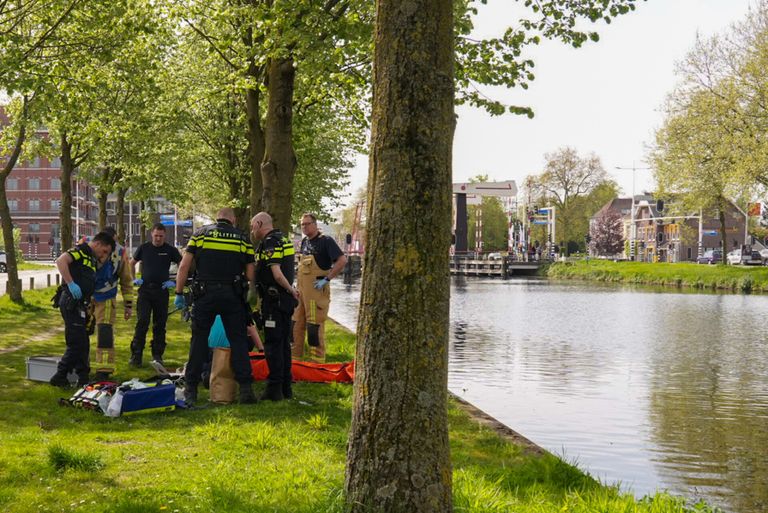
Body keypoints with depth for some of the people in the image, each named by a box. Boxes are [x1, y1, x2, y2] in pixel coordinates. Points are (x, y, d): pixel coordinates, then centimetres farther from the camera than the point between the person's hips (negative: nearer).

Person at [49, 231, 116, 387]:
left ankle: (83, 378, 20)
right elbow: (60, 261, -27)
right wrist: (71, 284, -29)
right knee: (77, 343, -8)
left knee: (83, 344, 13)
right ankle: (59, 377, -2)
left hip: (78, 304, 10)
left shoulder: (92, 259, 21)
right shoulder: (81, 251, -7)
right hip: (71, 303, -10)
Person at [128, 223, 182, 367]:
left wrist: (175, 282, 0)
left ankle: (157, 355, 15)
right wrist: (134, 279, 9)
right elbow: (132, 263, 20)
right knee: (142, 322, -10)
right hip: (145, 289, 0)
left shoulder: (170, 250, 2)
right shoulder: (144, 248, 6)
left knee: (160, 324, 6)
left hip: (161, 290, 0)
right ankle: (136, 356, -8)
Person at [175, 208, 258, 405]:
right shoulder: (243, 238, 9)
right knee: (238, 340, 6)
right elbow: (250, 274, 5)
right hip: (233, 296, 0)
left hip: (204, 295, 0)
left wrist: (179, 293, 7)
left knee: (199, 340, 7)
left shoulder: (200, 234, 8)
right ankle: (245, 389, 2)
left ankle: (190, 390, 10)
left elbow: (184, 266, 2)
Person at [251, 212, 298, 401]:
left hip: (274, 299, -9)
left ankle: (274, 388, -2)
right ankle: (286, 388, 19)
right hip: (285, 300, 9)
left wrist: (291, 289, -11)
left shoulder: (269, 243, -15)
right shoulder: (284, 239, 16)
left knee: (272, 344, -4)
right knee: (284, 343, 13)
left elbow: (277, 274, -22)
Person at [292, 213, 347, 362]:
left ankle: (318, 362, 0)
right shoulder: (304, 242, 15)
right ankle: (294, 357, 20)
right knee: (296, 323, 11)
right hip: (301, 289, 8)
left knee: (315, 326, -6)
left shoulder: (325, 241, -9)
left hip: (316, 290, -8)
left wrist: (326, 279, -18)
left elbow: (342, 260, -18)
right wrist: (298, 283, 17)